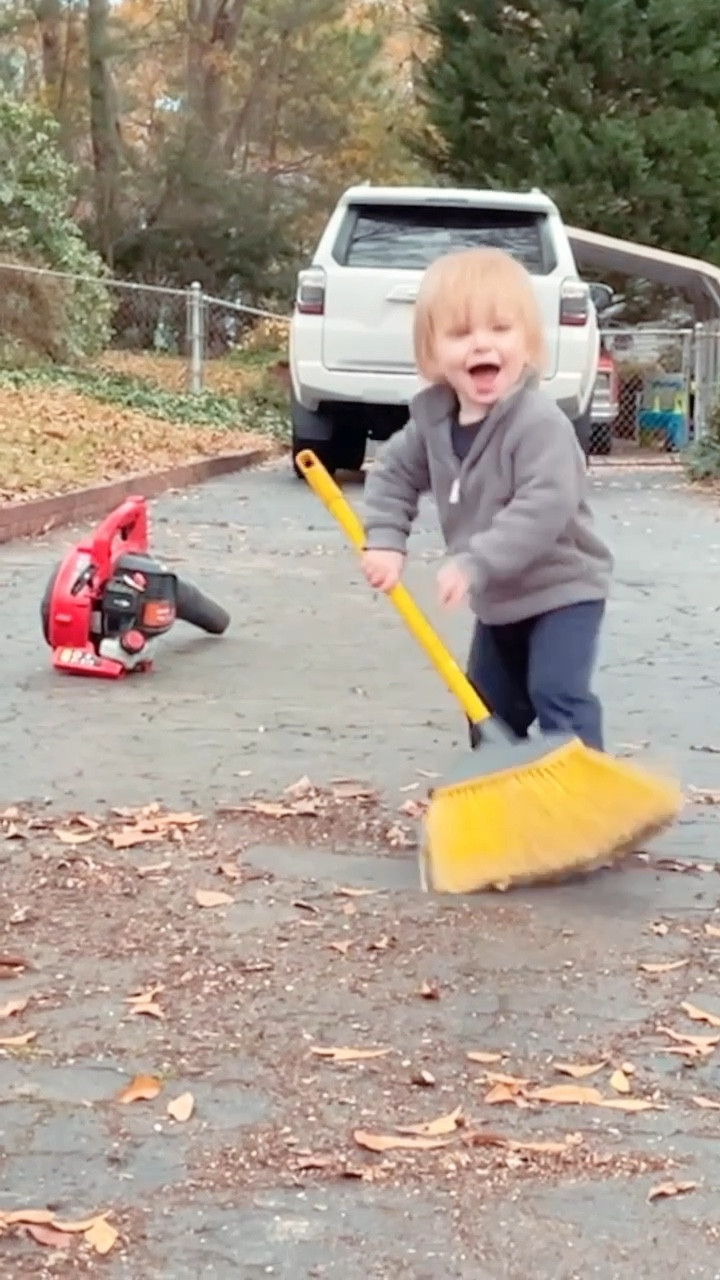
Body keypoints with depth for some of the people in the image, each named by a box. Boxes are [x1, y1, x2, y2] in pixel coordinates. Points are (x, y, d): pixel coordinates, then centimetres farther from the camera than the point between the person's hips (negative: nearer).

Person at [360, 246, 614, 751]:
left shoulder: (539, 421, -29)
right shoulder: (433, 417, -6)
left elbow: (546, 506, -37)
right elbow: (394, 473, 8)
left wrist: (475, 564, -41)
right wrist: (384, 541, -7)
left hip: (562, 590, -7)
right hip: (498, 597, 8)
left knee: (558, 696, -18)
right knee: (489, 701, 18)